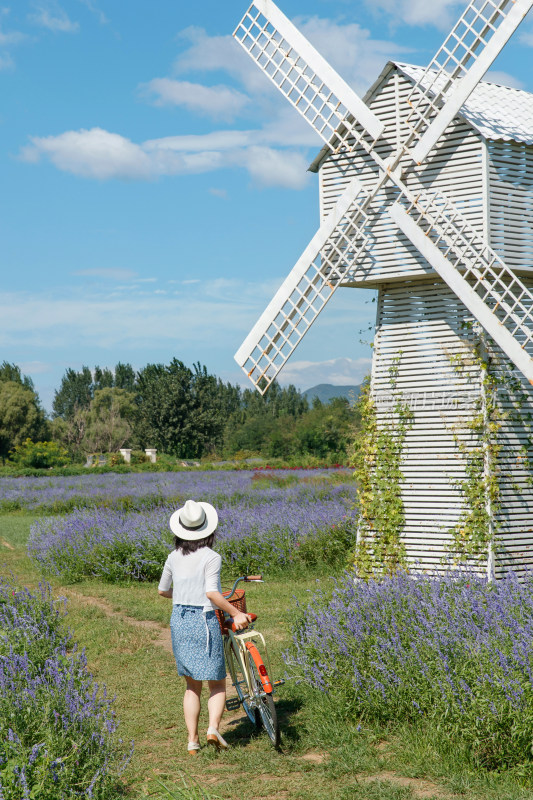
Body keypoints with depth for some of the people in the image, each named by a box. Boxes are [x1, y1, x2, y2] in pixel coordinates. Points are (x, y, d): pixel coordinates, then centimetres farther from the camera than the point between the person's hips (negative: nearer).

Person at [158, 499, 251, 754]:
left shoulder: (174, 557, 5)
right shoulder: (211, 557, -11)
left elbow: (162, 590, 15)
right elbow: (212, 593, -20)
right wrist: (235, 613, -13)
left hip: (179, 621, 5)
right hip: (204, 621, -5)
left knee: (192, 685, 14)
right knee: (217, 684, 7)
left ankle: (192, 739, 10)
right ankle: (213, 728, -14)